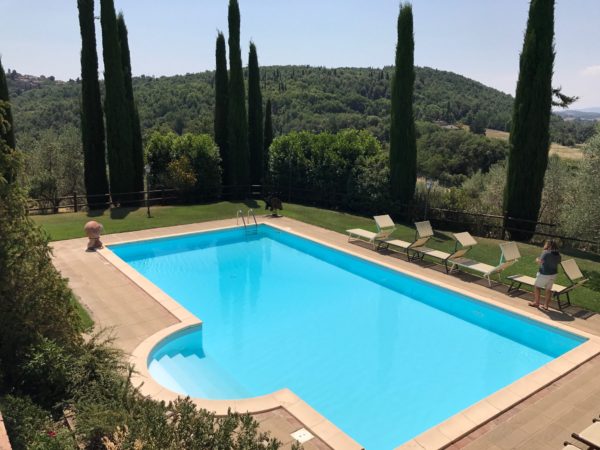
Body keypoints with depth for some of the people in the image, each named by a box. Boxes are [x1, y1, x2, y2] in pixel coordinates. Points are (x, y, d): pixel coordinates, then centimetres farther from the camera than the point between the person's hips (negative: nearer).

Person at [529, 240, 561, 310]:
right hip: (554, 274, 7)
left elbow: (540, 262, -22)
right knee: (548, 289, 10)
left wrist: (537, 260, -2)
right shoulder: (558, 255, 5)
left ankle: (536, 302, 13)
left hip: (544, 274, -7)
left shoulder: (546, 252, -16)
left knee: (537, 287, 9)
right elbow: (558, 263, 13)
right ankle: (545, 305, 14)